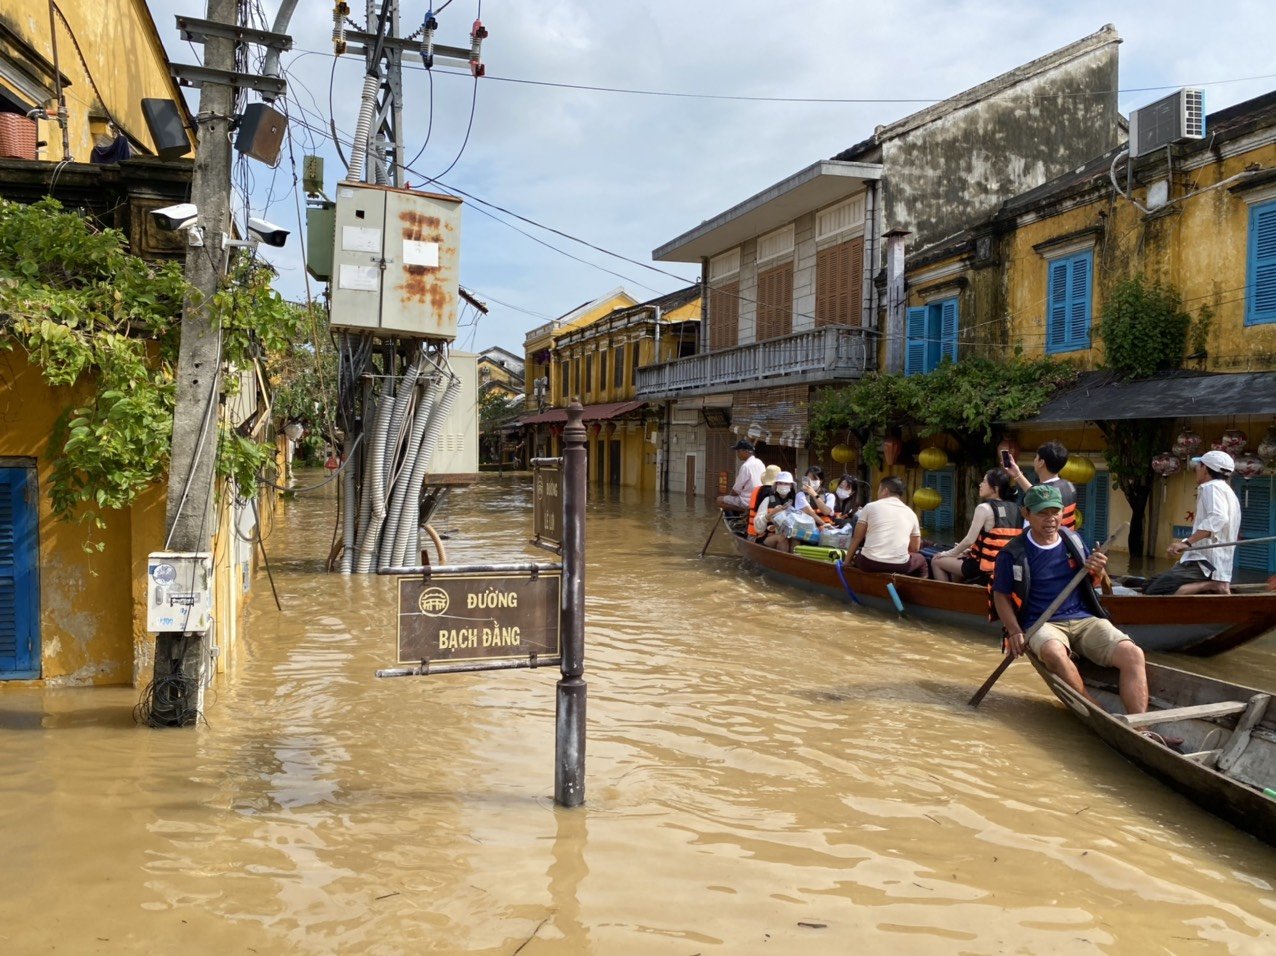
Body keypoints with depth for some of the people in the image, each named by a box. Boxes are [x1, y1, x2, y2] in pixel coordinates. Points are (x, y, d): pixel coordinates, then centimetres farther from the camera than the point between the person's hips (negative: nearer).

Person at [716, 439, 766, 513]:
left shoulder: (746, 466, -19)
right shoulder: (760, 463, 8)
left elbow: (736, 490, -13)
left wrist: (731, 495, 7)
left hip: (748, 502, -9)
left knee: (720, 500, -4)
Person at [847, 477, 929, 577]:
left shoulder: (870, 507, 7)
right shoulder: (910, 513, 13)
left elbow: (856, 538, 12)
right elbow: (915, 548, 17)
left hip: (870, 563, -1)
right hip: (899, 566, 1)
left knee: (857, 556, 34)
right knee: (920, 559, 33)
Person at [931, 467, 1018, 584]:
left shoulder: (984, 508, -16)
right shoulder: (1015, 508, 5)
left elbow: (969, 540, -17)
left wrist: (949, 553, -2)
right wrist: (973, 549, 16)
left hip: (986, 567, -8)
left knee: (936, 561, 10)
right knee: (957, 561, 31)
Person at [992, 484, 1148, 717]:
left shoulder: (1073, 540, 10)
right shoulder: (1013, 554, -3)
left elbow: (1091, 585, 21)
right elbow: (1001, 595, 5)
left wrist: (1097, 572, -4)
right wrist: (1014, 632, -10)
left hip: (1084, 619, 4)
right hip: (1042, 624, -4)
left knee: (1132, 654, -22)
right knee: (1054, 653, -40)